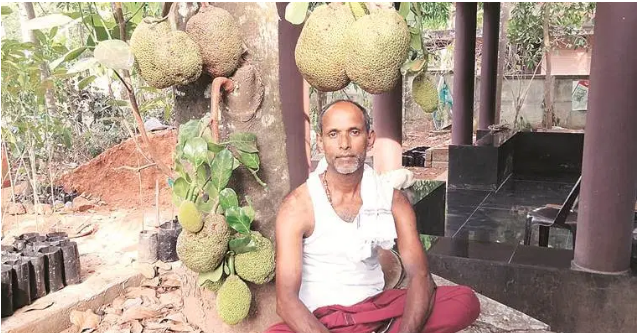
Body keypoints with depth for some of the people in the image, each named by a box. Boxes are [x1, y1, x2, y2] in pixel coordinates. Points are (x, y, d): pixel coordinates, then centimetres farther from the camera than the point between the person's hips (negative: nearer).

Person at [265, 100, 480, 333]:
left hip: (376, 306, 3)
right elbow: (286, 299, -20)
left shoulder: (391, 199, -3)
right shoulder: (298, 205, -14)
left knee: (466, 301, -17)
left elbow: (420, 276, -12)